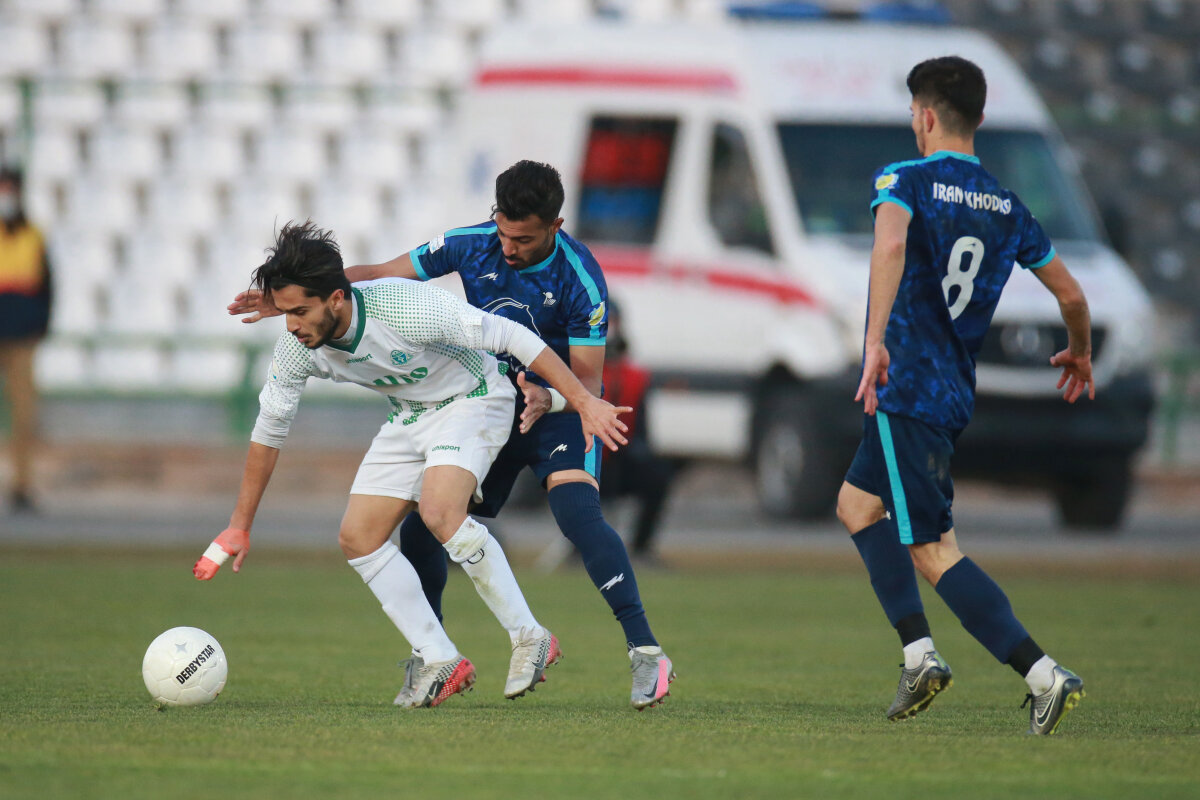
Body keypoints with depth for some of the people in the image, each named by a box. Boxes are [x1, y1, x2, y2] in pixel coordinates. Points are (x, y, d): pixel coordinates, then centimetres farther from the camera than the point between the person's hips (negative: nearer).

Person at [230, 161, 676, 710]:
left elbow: (588, 382, -21)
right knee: (421, 529, -3)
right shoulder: (471, 246, -12)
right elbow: (379, 276, -4)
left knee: (577, 511, -31)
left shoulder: (580, 281, -23)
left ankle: (644, 651, -30)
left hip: (558, 411, -5)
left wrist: (549, 400, -43)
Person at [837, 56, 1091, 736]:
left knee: (933, 550, -7)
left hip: (906, 386, -7)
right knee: (857, 504, 23)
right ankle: (919, 654, 12)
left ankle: (1044, 675, -18)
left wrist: (875, 341, -35)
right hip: (958, 392, 7)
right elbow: (1071, 293, 16)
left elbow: (890, 246, -29)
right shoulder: (1006, 207, 10)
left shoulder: (903, 181, -7)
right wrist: (1079, 353, 36)